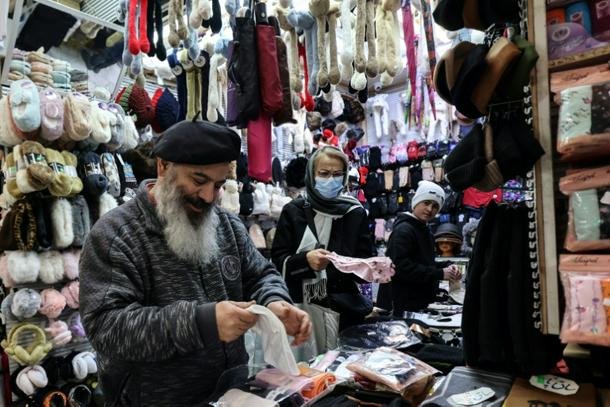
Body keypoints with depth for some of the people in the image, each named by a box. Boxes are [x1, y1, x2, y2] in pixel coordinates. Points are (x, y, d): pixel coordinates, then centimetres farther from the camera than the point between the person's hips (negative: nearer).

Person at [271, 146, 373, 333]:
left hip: (344, 310, 1)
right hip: (299, 308, -1)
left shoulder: (356, 213, 2)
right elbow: (278, 261, -4)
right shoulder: (293, 211, -1)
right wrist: (306, 260, -22)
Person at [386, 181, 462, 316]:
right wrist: (440, 274, -20)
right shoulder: (403, 230, -14)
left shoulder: (425, 232, 16)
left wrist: (446, 268, 3)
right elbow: (402, 267, -25)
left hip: (422, 304, 9)